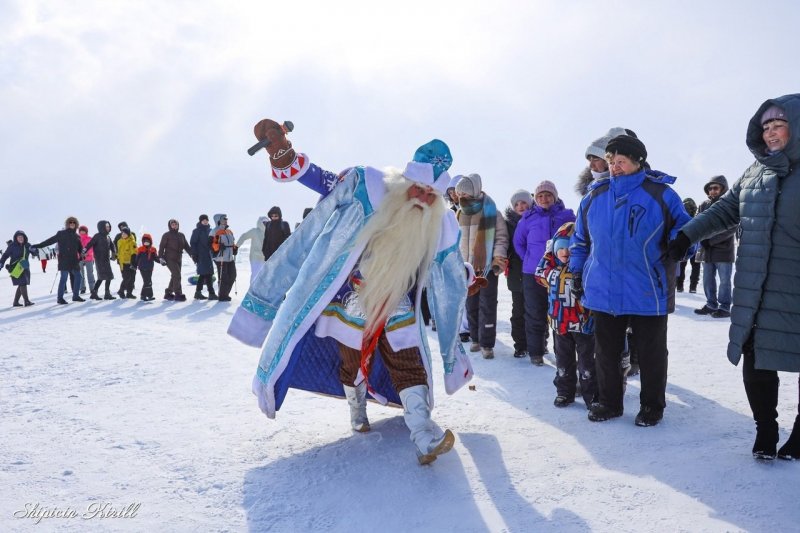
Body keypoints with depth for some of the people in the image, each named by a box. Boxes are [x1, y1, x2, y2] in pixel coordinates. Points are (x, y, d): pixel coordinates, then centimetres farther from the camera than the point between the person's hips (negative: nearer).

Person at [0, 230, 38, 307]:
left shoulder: (27, 245, 6)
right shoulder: (12, 246, -5)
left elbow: (34, 253, 4)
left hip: (25, 267, 5)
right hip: (16, 268, -5)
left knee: (21, 285, 8)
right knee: (22, 284, -13)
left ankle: (16, 302, 19)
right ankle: (26, 301, -14)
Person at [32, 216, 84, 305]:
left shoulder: (77, 236, 14)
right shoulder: (61, 234, 1)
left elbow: (80, 249, 18)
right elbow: (50, 241, 0)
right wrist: (37, 246, -5)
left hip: (74, 261, 5)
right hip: (64, 260, -5)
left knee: (77, 276, 6)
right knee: (64, 278, -8)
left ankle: (76, 296, 18)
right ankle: (60, 298, -1)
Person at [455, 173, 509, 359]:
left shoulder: (492, 213, -7)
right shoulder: (459, 214, 8)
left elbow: (501, 237, -4)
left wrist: (498, 257, -15)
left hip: (487, 267, -5)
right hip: (467, 268, 5)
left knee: (487, 306, -2)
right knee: (471, 305, 11)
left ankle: (487, 344, 3)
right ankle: (476, 339, 23)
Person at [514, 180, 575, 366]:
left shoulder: (566, 216, 1)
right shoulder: (528, 218, 2)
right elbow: (518, 242, 14)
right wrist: (530, 260, 6)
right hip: (533, 274, 0)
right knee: (535, 314, 4)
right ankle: (536, 351, 14)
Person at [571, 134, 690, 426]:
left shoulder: (661, 194, -5)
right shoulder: (594, 196, 6)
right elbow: (580, 238, 17)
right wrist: (577, 271, 12)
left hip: (648, 292, -3)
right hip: (604, 291, 3)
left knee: (651, 353, 10)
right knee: (606, 351, 13)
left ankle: (652, 405, 27)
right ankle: (608, 402, 29)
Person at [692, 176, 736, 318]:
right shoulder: (704, 205, 11)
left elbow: (732, 228, -11)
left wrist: (711, 240, -18)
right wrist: (702, 239, -10)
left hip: (723, 249, -5)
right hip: (706, 250, 5)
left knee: (724, 280, 1)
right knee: (708, 280, 9)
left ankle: (724, 307, 7)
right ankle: (711, 305, 19)